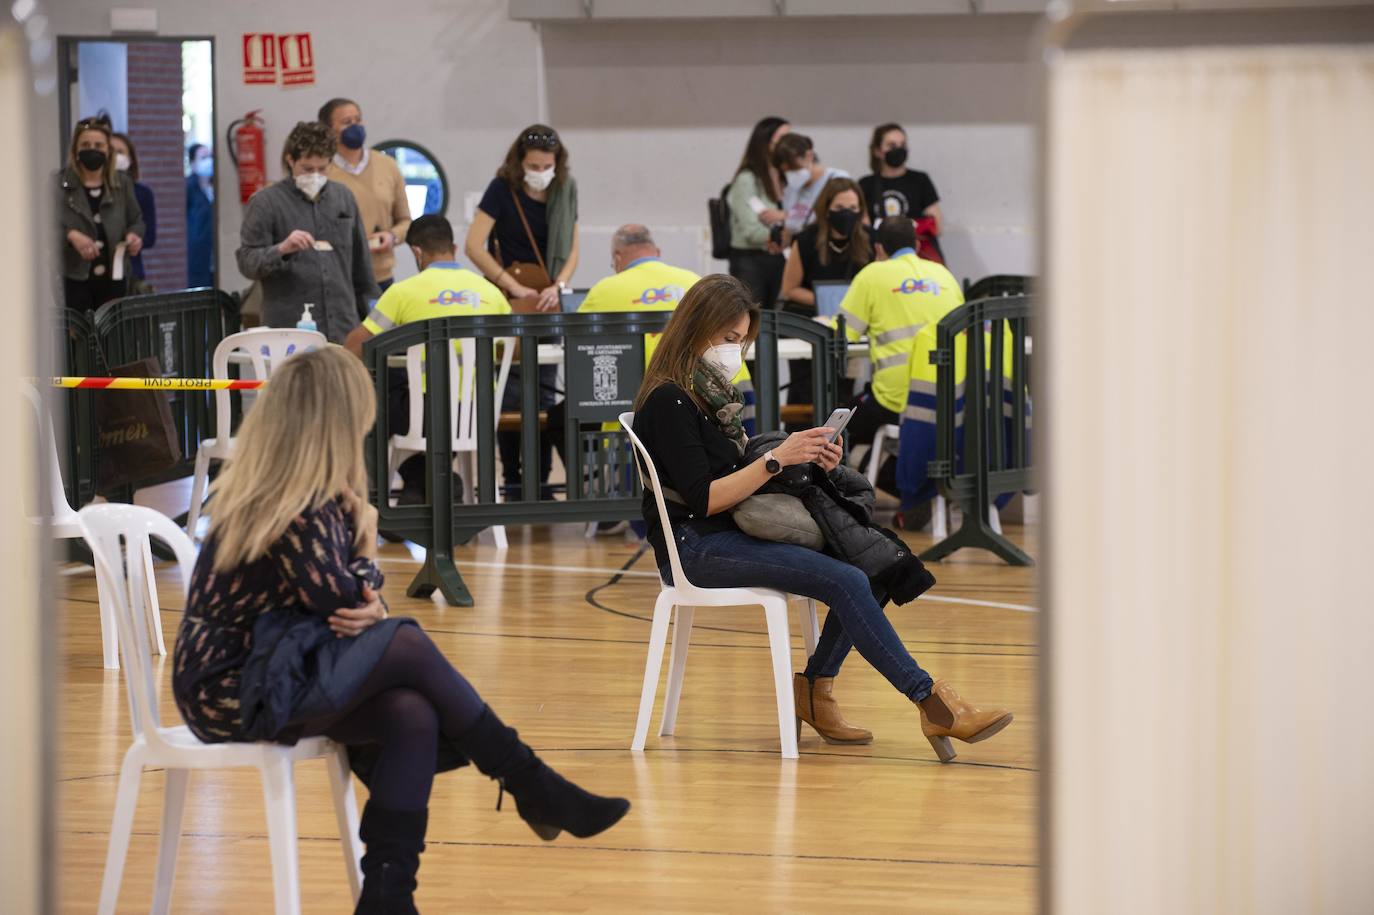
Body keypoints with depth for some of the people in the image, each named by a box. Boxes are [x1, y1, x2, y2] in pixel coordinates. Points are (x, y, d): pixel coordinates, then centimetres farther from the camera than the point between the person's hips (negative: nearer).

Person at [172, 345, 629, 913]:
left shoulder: (319, 501, 8)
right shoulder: (288, 514, -21)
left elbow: (353, 607, 9)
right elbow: (341, 600, -15)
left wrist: (371, 609, -14)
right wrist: (365, 543, 1)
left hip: (277, 669, 9)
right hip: (231, 693, -9)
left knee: (412, 715, -15)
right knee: (408, 647, -19)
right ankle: (531, 787, -7)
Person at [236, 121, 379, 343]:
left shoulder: (343, 197, 14)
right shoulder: (265, 202, -1)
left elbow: (361, 262, 22)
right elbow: (247, 263, -6)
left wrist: (372, 316, 20)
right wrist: (282, 250, -24)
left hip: (343, 330, 4)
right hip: (289, 330, -4)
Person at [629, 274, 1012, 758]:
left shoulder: (710, 392, 17)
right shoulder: (668, 401, -12)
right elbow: (704, 498, -18)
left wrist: (808, 460, 1)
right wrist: (776, 459, -19)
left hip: (730, 535, 9)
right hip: (692, 547, -9)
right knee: (846, 582, -24)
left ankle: (817, 686, -5)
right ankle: (931, 702, -23)